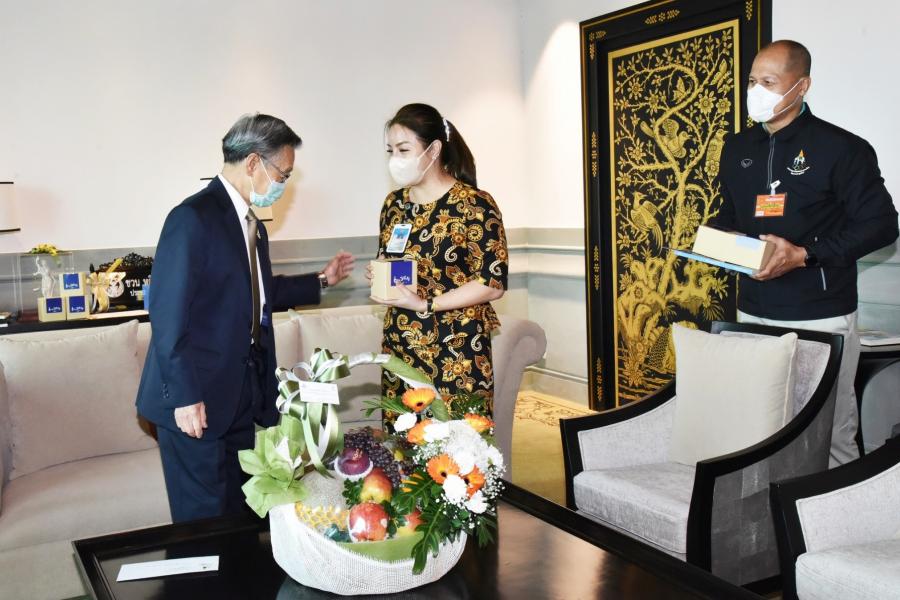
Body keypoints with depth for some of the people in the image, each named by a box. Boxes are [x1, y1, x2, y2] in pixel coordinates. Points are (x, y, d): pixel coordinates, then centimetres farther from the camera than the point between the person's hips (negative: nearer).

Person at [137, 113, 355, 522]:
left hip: (241, 396, 9)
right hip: (198, 401, -9)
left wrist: (321, 280, 20)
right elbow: (168, 313, -20)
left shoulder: (251, 224, 11)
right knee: (205, 519, 3)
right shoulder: (194, 217, -17)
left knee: (239, 512, 18)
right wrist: (185, 396, -20)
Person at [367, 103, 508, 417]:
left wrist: (425, 304, -16)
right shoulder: (394, 203, 10)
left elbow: (493, 283, -12)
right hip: (400, 348, 6)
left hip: (456, 353, -5)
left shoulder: (474, 205, -9)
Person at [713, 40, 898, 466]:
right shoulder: (737, 149, 13)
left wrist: (805, 255, -18)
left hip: (820, 316, -5)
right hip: (753, 312, 5)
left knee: (832, 431, 0)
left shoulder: (841, 149, -6)